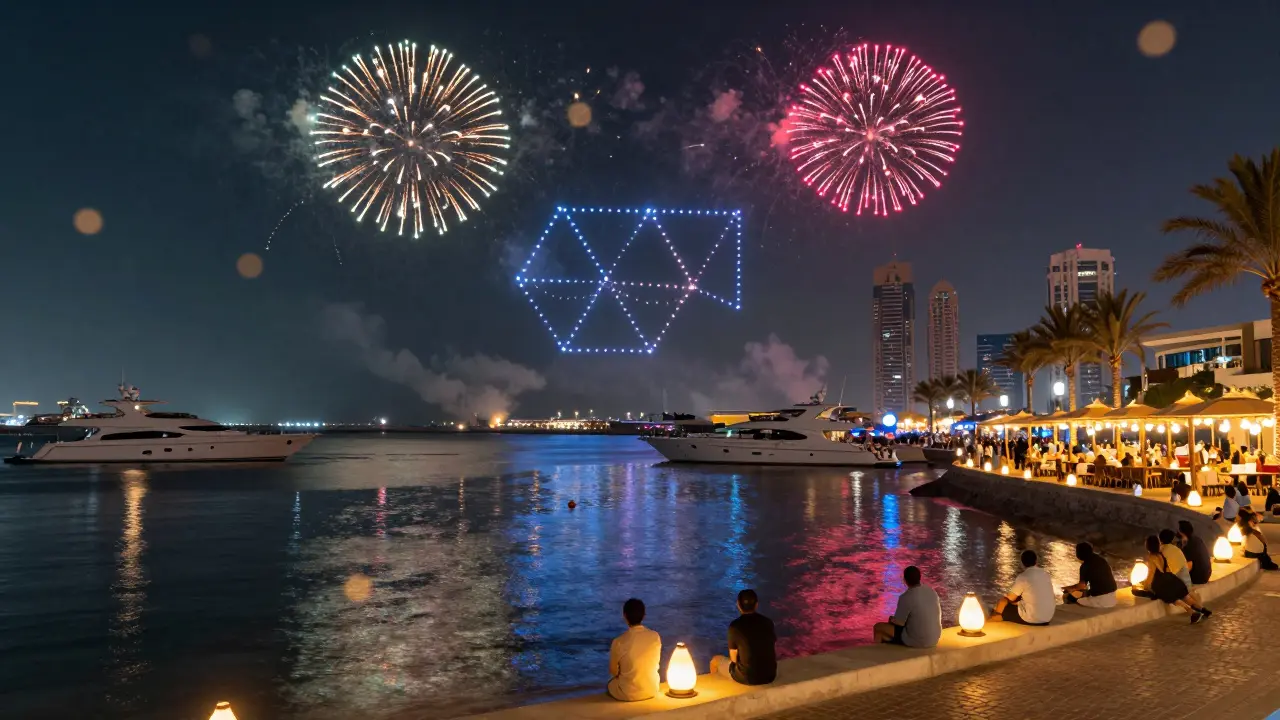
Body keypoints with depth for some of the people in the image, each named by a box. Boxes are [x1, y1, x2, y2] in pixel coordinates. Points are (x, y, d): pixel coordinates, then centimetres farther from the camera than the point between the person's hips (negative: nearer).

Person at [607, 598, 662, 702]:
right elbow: (656, 664, 3)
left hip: (627, 694, -2)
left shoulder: (619, 642, -22)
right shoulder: (655, 637, -12)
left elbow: (613, 671, -6)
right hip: (652, 690, 3)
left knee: (611, 683, 30)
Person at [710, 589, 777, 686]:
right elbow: (770, 649, 9)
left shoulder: (735, 626, -14)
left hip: (745, 677, -4)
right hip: (770, 675, 4)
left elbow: (734, 659, -6)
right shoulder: (768, 622, -3)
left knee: (716, 660, 24)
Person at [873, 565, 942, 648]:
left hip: (916, 641, -7)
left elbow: (899, 622, -15)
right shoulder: (931, 591, -2)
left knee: (878, 627, 9)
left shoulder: (906, 597, -23)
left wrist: (892, 619, 9)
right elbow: (938, 614, 12)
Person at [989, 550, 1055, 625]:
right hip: (1048, 618, 7)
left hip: (1031, 619, -7)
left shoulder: (1023, 577, -14)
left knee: (1002, 602, 11)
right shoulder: (1045, 574, 6)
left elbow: (1010, 598, -6)